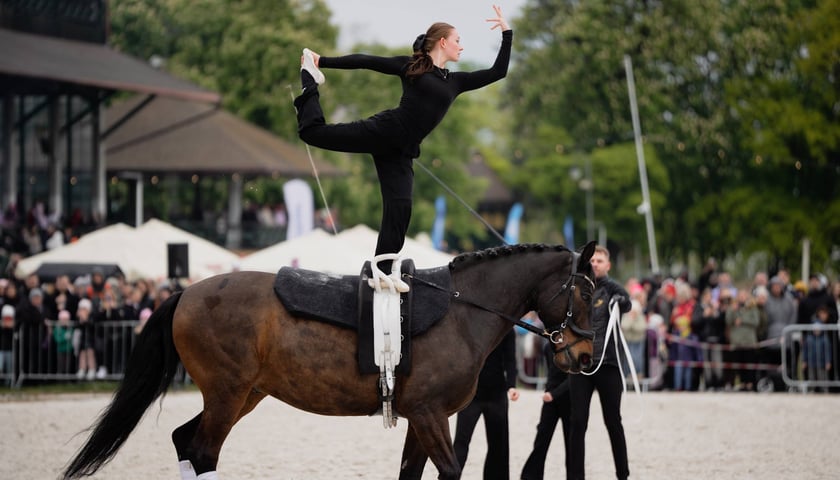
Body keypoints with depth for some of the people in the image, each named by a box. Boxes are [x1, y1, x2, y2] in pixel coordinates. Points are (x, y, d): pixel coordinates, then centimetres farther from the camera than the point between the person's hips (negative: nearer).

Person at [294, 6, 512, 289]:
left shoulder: (455, 81, 17)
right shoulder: (411, 66, 3)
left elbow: (498, 72, 17)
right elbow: (366, 61, 3)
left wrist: (507, 33, 12)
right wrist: (323, 61, 2)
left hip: (401, 151, 5)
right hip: (385, 130, -5)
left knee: (399, 208, -7)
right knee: (313, 131, -11)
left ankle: (382, 271, -4)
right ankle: (311, 77, 16)